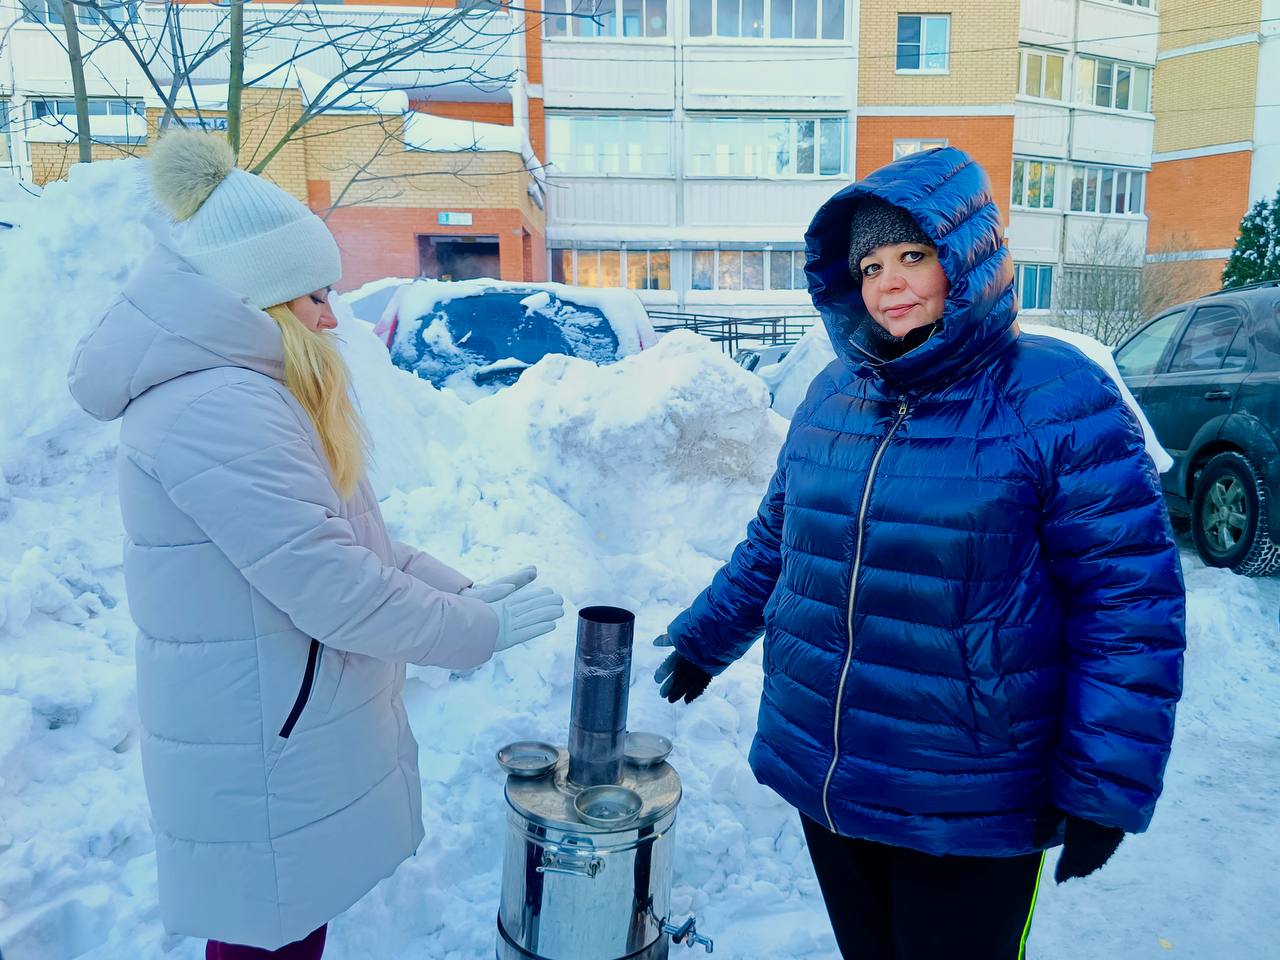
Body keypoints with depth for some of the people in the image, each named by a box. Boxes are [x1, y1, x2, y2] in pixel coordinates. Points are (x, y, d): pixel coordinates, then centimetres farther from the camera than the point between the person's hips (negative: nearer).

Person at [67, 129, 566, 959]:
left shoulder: (256, 394, 11)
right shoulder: (216, 409, -24)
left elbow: (355, 541, 12)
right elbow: (327, 586, -27)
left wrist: (457, 592, 1)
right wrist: (481, 631, -16)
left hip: (290, 732, 10)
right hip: (261, 756, -10)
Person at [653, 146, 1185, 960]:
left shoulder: (1058, 399, -13)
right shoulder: (832, 396, 3)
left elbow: (1130, 603, -13)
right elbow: (775, 542, 15)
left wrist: (1106, 786, -14)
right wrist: (705, 640, 20)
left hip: (970, 807, -5)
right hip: (820, 777, 5)